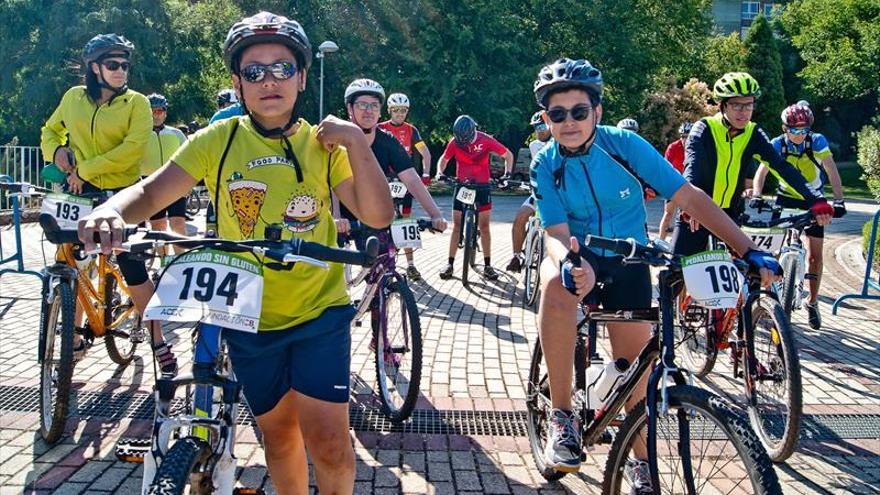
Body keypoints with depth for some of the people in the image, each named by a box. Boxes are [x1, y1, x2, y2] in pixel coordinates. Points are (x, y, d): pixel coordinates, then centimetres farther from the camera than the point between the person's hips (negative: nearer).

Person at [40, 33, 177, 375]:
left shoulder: (136, 102, -5)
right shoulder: (74, 98, 6)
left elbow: (134, 147, -18)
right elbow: (50, 130, 21)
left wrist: (87, 168, -19)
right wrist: (56, 150, -2)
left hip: (120, 194, -4)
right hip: (79, 192, 4)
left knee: (134, 271, -2)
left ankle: (158, 342, 9)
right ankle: (75, 337, 25)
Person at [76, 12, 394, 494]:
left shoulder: (323, 145, -3)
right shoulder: (218, 140, -4)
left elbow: (377, 215, -11)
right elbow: (151, 191, -7)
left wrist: (356, 142, -22)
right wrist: (111, 210, -29)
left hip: (320, 313, -1)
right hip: (250, 318, 1)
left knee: (327, 439, -8)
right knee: (277, 431, 16)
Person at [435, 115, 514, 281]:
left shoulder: (486, 140, -14)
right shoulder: (455, 142, -10)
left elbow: (508, 155, -6)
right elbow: (444, 159, 5)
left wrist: (507, 174, -19)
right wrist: (440, 173, -15)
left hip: (482, 186, -1)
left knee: (484, 226, 0)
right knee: (457, 226, 0)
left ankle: (488, 265, 6)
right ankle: (450, 264, 3)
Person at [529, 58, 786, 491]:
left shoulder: (624, 145, -17)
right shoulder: (545, 165, -15)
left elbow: (689, 198, -18)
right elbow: (556, 232, -23)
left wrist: (749, 251, -26)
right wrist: (569, 264, -49)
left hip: (627, 264, 1)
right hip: (577, 256, -1)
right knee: (556, 284, -38)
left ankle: (640, 460, 31)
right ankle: (561, 415, -27)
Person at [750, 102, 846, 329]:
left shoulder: (817, 141, -18)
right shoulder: (777, 144, -15)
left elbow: (832, 171, -25)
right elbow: (761, 172, -17)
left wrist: (839, 200, -37)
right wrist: (756, 196, -35)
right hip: (786, 199, 1)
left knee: (814, 255, -1)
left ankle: (812, 303, 14)